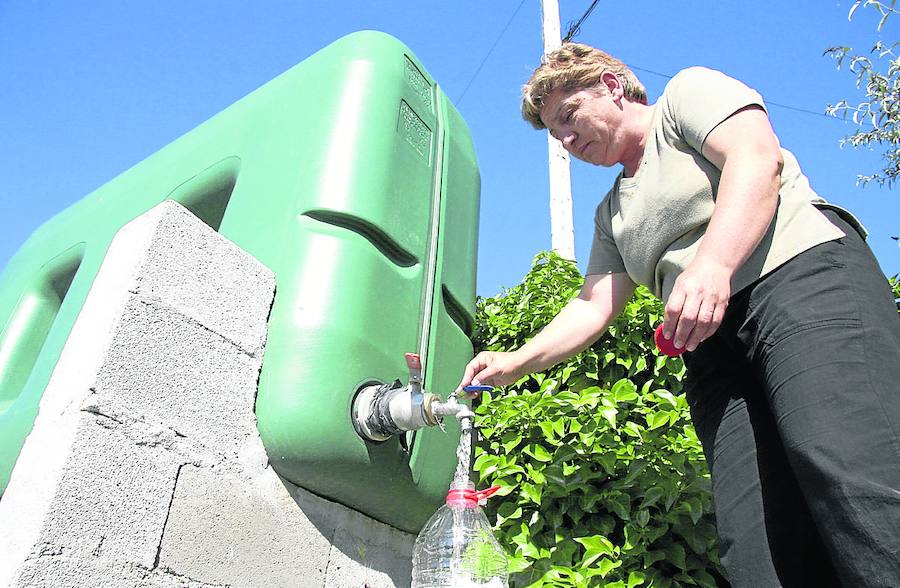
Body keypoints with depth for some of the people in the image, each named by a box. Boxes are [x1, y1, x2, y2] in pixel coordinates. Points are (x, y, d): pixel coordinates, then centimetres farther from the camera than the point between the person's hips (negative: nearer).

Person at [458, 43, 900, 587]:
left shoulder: (690, 92, 13)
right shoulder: (613, 215, 29)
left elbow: (758, 158, -6)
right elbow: (596, 306, 21)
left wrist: (713, 264, -22)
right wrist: (516, 363, 7)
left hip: (806, 276, -5)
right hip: (715, 343, 6)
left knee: (854, 482, -27)